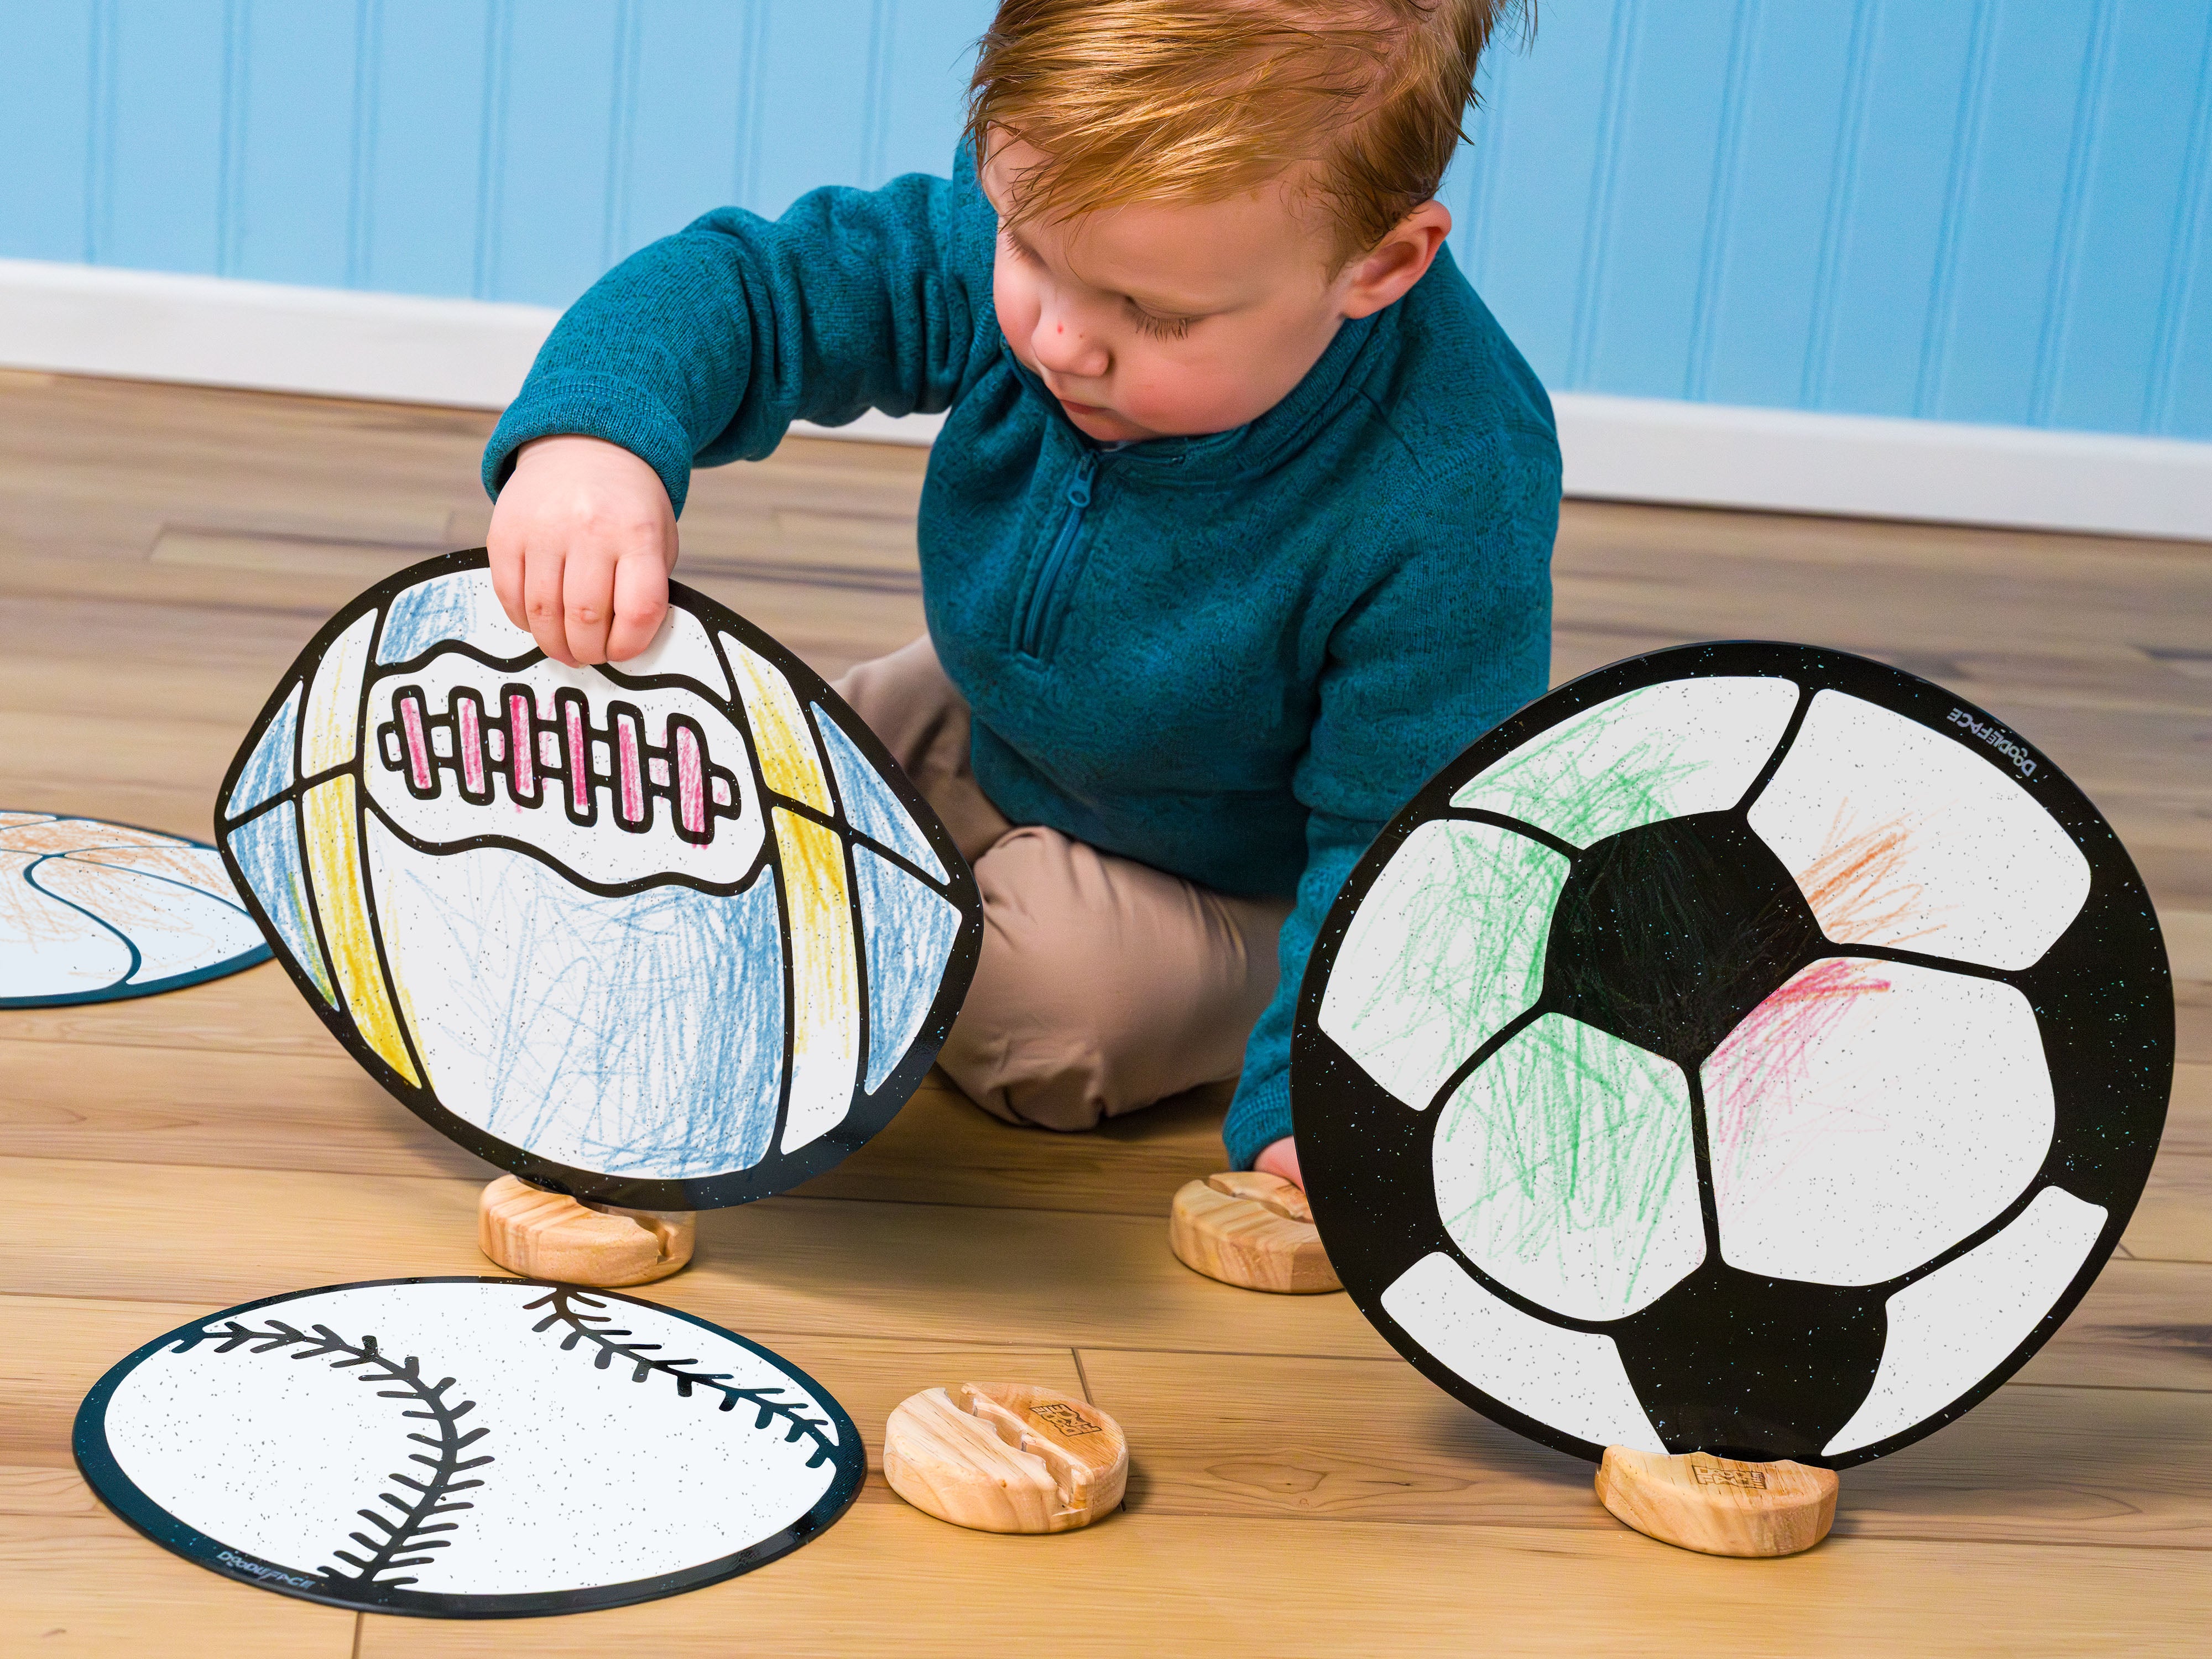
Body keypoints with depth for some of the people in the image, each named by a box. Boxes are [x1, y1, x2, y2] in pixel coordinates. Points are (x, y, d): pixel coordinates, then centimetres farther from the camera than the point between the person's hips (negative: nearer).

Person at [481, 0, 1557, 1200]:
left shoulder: (1451, 504, -39)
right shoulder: (1035, 224, -26)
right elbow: (754, 286, -22)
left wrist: (1317, 1109, -42)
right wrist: (592, 430, -44)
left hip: (1247, 879, -5)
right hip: (1002, 733, 5)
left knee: (1049, 994, -29)